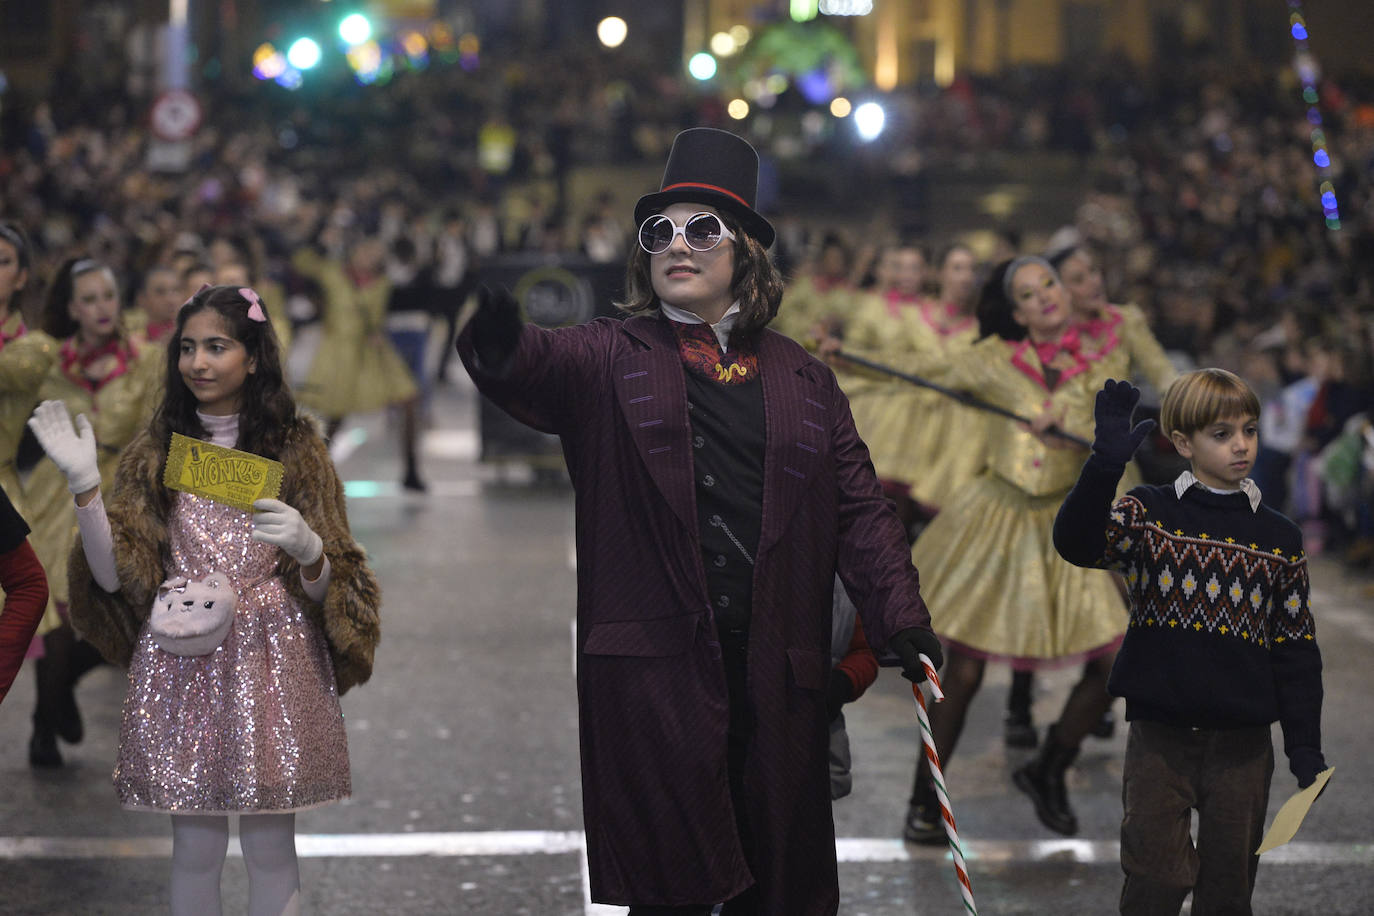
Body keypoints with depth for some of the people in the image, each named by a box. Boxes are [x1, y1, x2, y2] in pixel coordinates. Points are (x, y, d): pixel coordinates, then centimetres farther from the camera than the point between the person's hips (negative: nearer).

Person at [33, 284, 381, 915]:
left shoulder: (296, 449, 3)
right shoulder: (158, 450, 7)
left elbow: (325, 586, 3)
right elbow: (114, 574, -1)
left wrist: (307, 549, -19)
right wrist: (84, 485, -12)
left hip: (270, 666, -1)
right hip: (182, 665, 1)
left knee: (270, 849, 1)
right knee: (195, 848, 5)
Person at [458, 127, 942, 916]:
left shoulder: (803, 378, 14)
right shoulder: (608, 361, 6)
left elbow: (858, 507, 9)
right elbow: (541, 368, -15)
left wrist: (901, 616, -3)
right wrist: (501, 350, -40)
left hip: (777, 672, 3)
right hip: (652, 667, -3)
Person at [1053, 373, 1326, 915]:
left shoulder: (1280, 539, 5)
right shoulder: (1149, 515, -2)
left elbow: (1296, 647, 7)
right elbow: (1076, 543, -21)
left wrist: (1305, 745, 3)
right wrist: (1106, 464, -34)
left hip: (1243, 744, 2)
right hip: (1160, 736, -2)